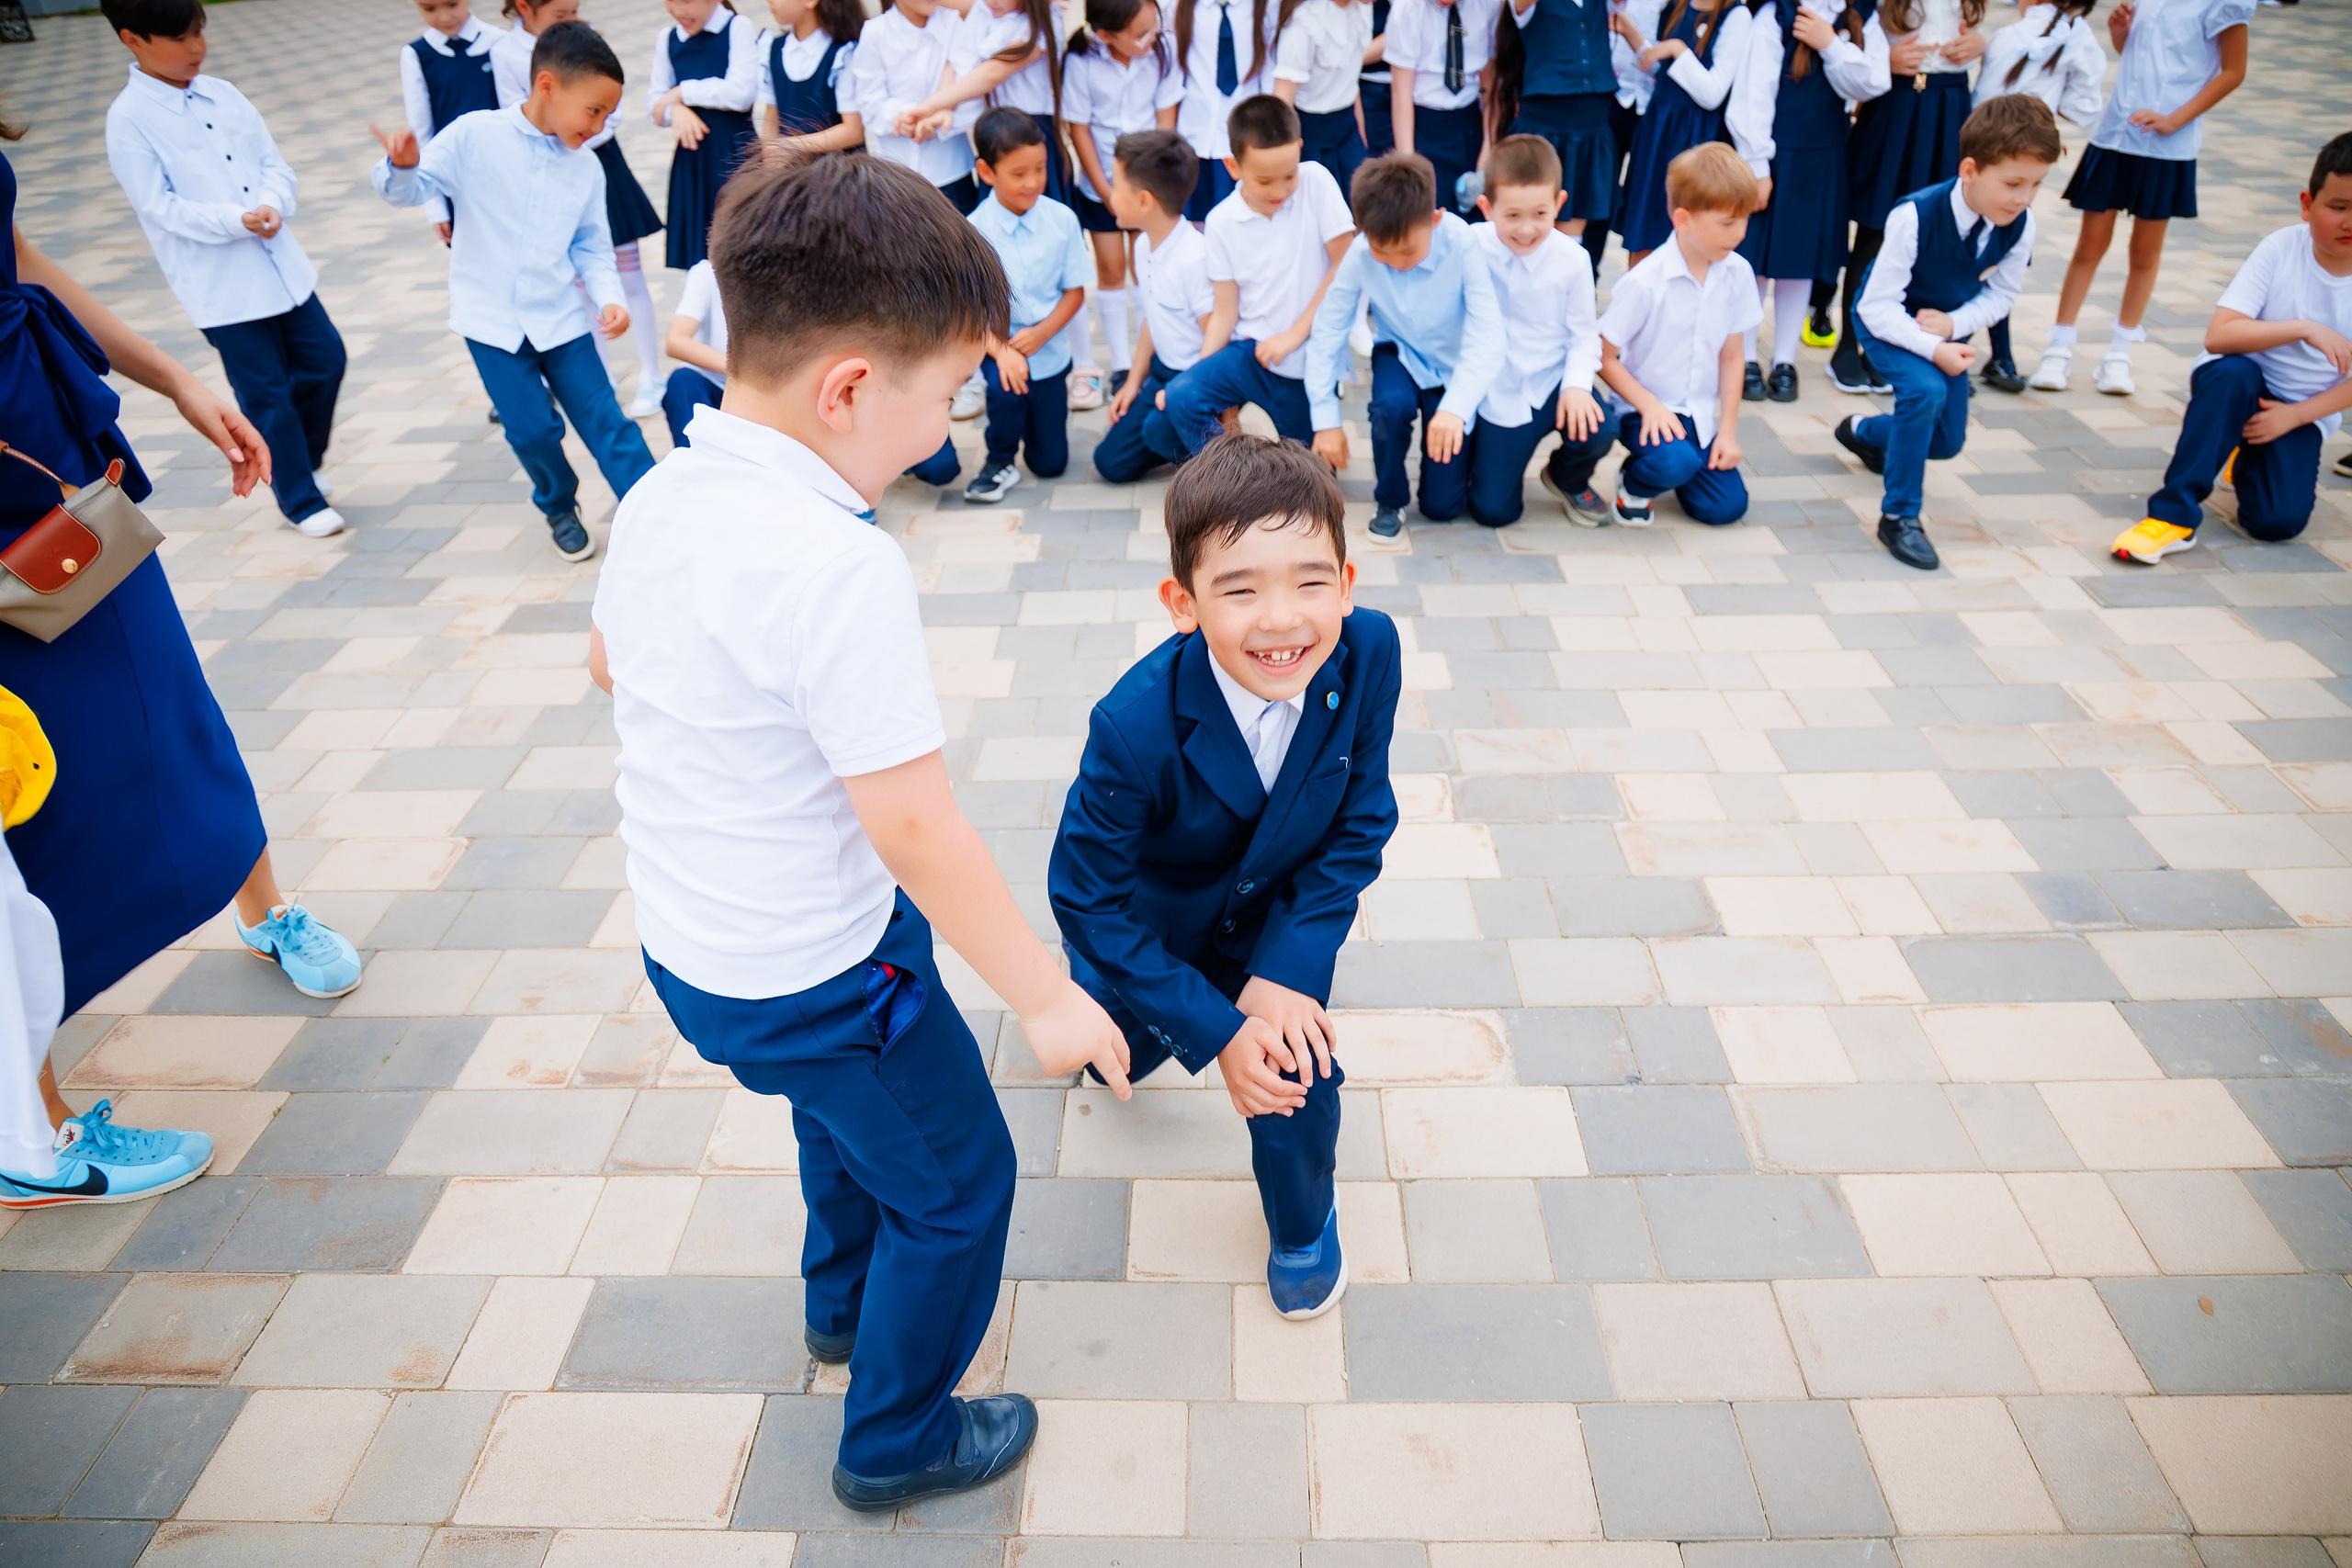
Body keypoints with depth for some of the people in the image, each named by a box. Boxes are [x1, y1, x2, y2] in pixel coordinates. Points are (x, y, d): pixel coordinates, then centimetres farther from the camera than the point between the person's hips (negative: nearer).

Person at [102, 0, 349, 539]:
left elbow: (274, 164, 7)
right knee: (267, 393, 1)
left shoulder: (222, 94, 8)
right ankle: (300, 500, 16)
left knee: (325, 359, 10)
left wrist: (273, 206, -14)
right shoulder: (129, 119, -9)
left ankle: (302, 463, 33)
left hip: (281, 266, 6)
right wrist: (236, 220, -24)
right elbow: (160, 207, -13)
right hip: (220, 286, -6)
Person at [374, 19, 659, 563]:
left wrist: (609, 297, -11)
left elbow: (593, 249, 7)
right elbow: (409, 189, -7)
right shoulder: (474, 136, -10)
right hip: (492, 318, -2)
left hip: (560, 315, 2)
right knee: (532, 428, -1)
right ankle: (559, 506, 27)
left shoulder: (586, 167, 0)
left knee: (605, 420, -1)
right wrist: (402, 165, -30)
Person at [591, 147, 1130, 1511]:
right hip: (812, 977, -8)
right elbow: (914, 826, -30)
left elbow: (609, 663, 13)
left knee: (850, 1110, 34)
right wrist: (1047, 997, -19)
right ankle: (897, 1440, 37)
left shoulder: (656, 500, -5)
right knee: (959, 1182, 16)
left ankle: (846, 1300, 60)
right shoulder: (842, 568, -32)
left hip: (687, 939, 9)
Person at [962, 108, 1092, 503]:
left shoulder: (1062, 220, -11)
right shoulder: (974, 231, -16)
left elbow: (1075, 291, -3)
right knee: (1007, 387, -38)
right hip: (997, 342, -2)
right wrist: (1001, 351, -32)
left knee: (1051, 464, 6)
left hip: (1048, 349, 2)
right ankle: (999, 462, -6)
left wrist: (1040, 333, -20)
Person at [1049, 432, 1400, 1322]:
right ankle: (1081, 1001, 61)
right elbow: (1087, 900, -26)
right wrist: (1213, 1030, -26)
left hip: (1276, 914, 2)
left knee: (1301, 1065, -12)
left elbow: (1358, 829, -17)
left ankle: (1302, 1223, 23)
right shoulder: (1135, 726, -39)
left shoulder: (1368, 653, -30)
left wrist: (1286, 971, -24)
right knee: (1116, 1051, 22)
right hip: (1148, 923, -1)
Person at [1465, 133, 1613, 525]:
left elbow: (1584, 332, -3)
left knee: (1597, 434, -30)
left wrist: (1577, 384, -18)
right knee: (1493, 511, -3)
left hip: (1552, 382, 0)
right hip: (1497, 393, 0)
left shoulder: (1572, 260, -10)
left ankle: (1567, 479, 9)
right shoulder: (1471, 247, -11)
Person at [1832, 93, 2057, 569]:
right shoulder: (1916, 216, -33)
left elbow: (2001, 294, -4)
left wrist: (1953, 325, -23)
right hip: (1887, 323, -5)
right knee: (1925, 390, -33)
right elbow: (1878, 307, -29)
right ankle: (1899, 517, -17)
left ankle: (1863, 432, 46)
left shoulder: (2020, 226, -19)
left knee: (1946, 442, 12)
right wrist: (1933, 349, -37)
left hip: (1946, 327, 6)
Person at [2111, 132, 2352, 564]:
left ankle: (2249, 458, 17)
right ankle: (2175, 514, -32)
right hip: (2239, 386, -1)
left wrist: (2295, 415, -15)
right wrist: (2303, 328, -32)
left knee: (2278, 521, -20)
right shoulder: (2282, 248, -14)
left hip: (2304, 410, 2)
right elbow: (2218, 335, -23)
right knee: (2231, 371, -38)